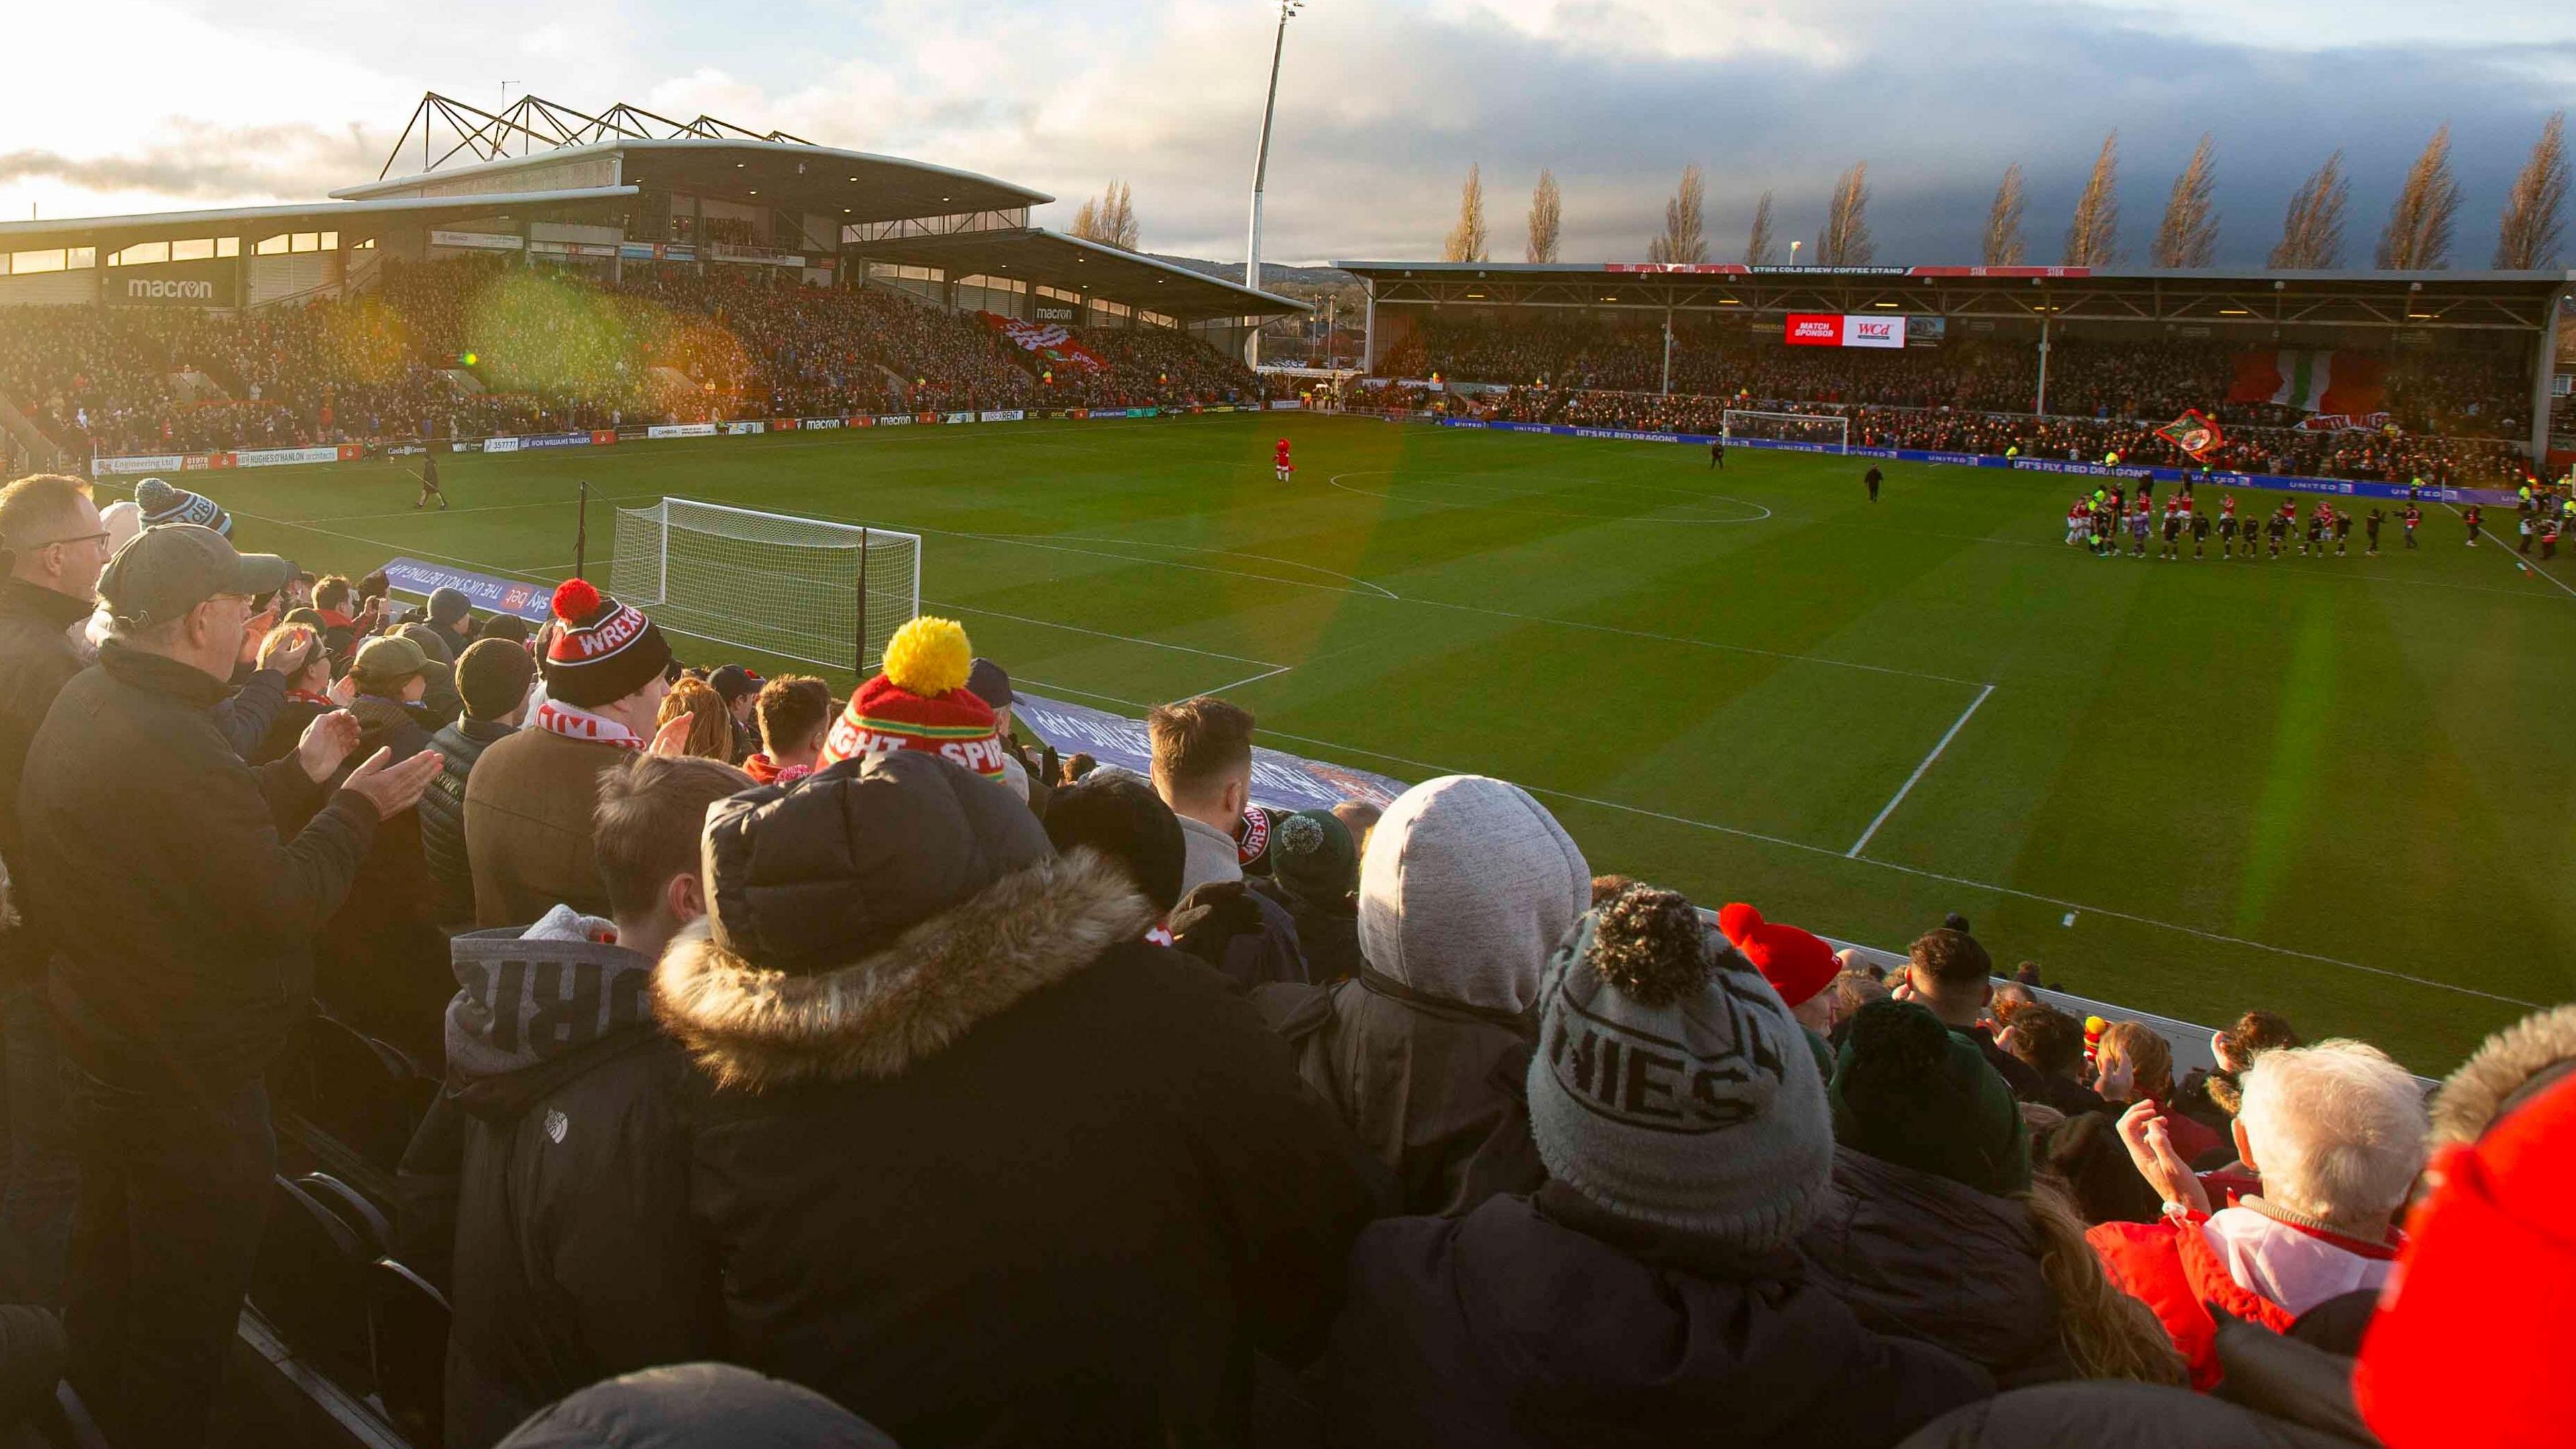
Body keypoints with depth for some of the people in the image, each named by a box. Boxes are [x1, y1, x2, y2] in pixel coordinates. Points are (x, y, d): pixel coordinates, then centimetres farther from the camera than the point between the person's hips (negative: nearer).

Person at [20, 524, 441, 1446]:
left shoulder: (85, 703, 1)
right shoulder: (171, 746, -31)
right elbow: (282, 907, -26)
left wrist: (301, 774, 11)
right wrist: (356, 808, -14)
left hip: (101, 1051, 10)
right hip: (185, 1086, -10)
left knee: (109, 1271, 29)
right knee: (184, 1313, 10)